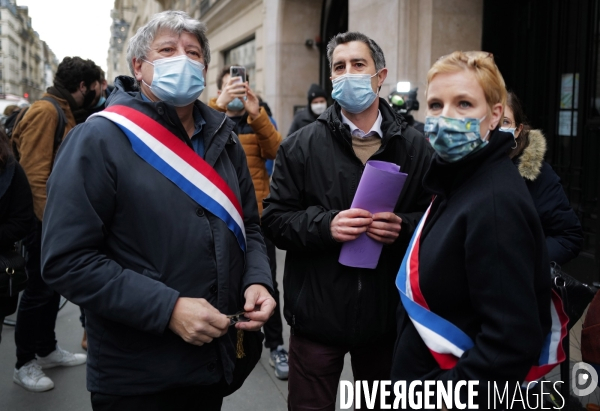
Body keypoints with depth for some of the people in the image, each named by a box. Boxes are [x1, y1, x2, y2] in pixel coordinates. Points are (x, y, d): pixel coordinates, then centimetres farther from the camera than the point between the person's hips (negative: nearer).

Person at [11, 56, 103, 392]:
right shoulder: (45, 111, -16)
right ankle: (25, 364, 13)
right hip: (45, 222, -9)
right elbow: (35, 175, -23)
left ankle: (47, 349, 30)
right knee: (40, 290, 0)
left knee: (53, 287, 17)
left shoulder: (65, 112, 13)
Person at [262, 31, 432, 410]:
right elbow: (275, 220, -3)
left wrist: (404, 227, -18)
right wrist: (325, 225, -20)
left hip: (387, 315, 2)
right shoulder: (302, 145, -2)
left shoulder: (414, 146, 1)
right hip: (317, 314, -1)